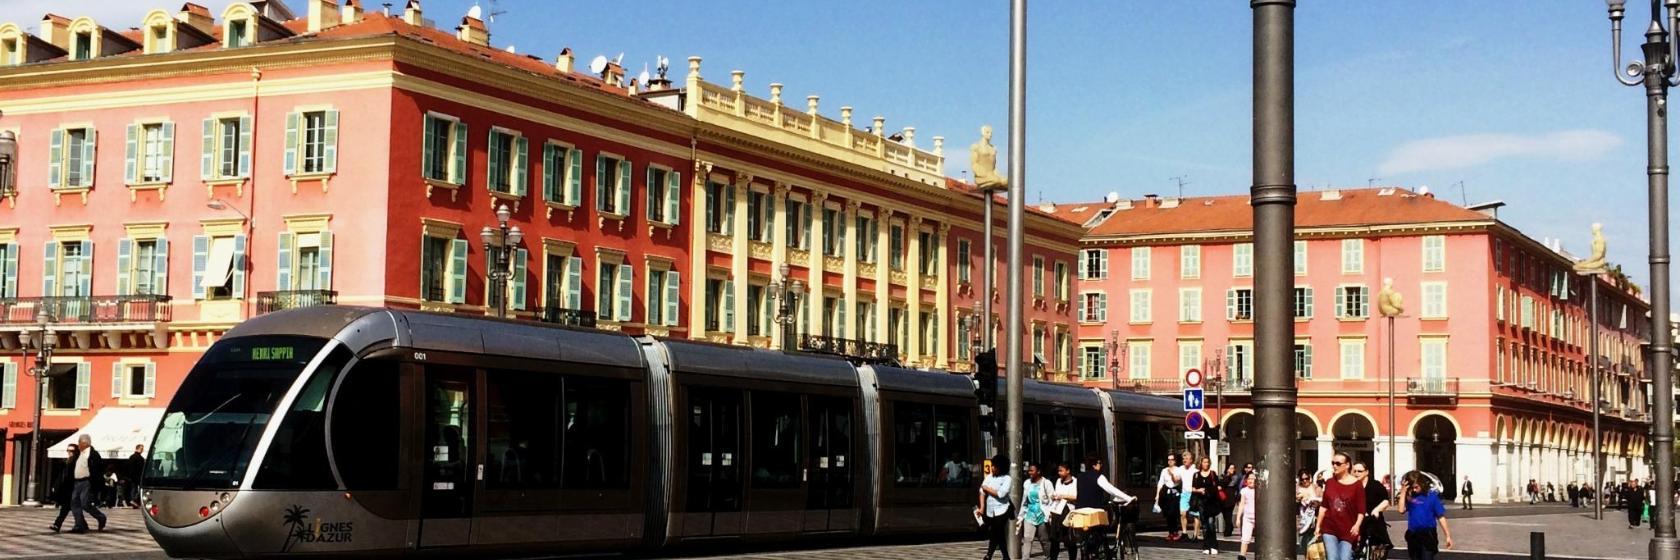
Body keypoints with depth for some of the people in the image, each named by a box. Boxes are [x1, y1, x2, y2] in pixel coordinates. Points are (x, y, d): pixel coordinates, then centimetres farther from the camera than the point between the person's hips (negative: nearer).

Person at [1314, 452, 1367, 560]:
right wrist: (1318, 526, 11)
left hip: (1348, 531, -3)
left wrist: (1357, 525, -20)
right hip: (1330, 528, 3)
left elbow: (1361, 509, -5)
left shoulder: (1356, 484, -4)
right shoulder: (1329, 482, 8)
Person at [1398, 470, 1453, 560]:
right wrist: (1403, 492, -11)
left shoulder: (1432, 496, -5)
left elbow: (1441, 517, -3)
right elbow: (1401, 510, -14)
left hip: (1428, 535, -4)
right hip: (1413, 535, 4)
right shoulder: (1409, 497, 2)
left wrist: (1448, 536, -5)